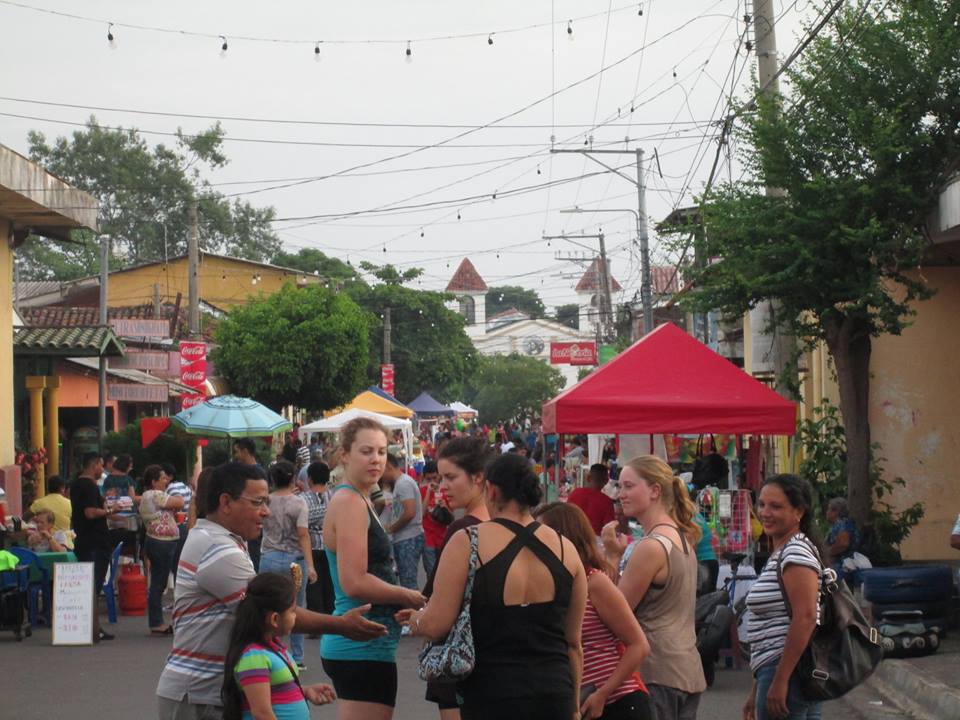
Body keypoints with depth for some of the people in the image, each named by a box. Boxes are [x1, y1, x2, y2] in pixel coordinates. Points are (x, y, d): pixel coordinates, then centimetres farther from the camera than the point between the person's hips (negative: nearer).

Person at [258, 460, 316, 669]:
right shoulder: (298, 503, -5)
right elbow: (303, 535, -11)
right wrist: (310, 566, -12)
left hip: (269, 558, 2)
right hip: (294, 559, -2)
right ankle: (297, 658, 9)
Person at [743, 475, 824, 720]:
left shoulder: (796, 553, -12)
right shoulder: (780, 554, 19)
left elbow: (805, 618, -22)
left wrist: (780, 681, -24)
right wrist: (756, 691, 21)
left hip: (787, 671, -10)